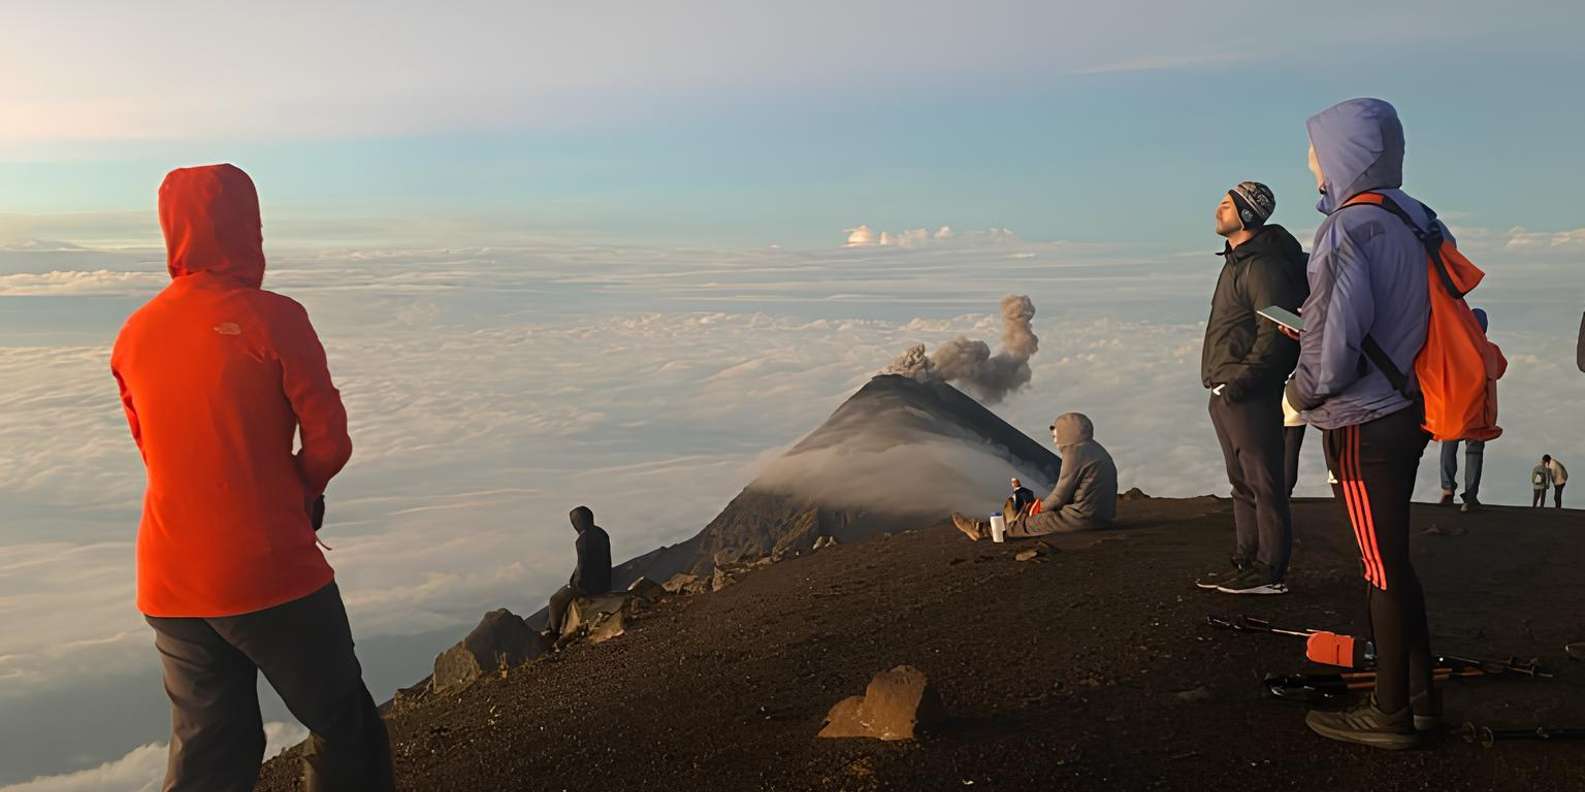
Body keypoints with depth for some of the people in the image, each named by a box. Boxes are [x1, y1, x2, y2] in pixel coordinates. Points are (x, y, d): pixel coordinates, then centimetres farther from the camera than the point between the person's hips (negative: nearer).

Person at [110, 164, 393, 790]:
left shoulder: (134, 334, 6)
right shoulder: (271, 318, -13)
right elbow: (329, 443, -12)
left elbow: (155, 450, 16)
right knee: (344, 727, 12)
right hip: (271, 574, -6)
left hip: (168, 589, 6)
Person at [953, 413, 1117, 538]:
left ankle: (983, 529, 16)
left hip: (1084, 518, -9)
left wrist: (1039, 508, 5)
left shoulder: (1075, 453, -14)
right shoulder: (1096, 451, 17)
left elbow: (1060, 496, -14)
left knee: (1028, 522, 4)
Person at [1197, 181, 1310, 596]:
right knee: (1243, 484, 16)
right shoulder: (1237, 261, 17)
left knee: (1263, 483, -3)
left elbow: (1274, 333, -21)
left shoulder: (1263, 265, -14)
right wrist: (1221, 385, 16)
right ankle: (1245, 563, 25)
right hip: (1226, 395, 11)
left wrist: (1242, 382, -20)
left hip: (1249, 396, -11)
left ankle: (1270, 572, 3)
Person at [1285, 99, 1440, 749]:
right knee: (1392, 557, 18)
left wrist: (1303, 389, -3)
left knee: (1382, 567, 1)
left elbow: (1334, 346, -24)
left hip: (1363, 423, -9)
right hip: (1408, 409, 9)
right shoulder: (1414, 220, 8)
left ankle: (1390, 714, 13)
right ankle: (1419, 694, 28)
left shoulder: (1348, 230, -19)